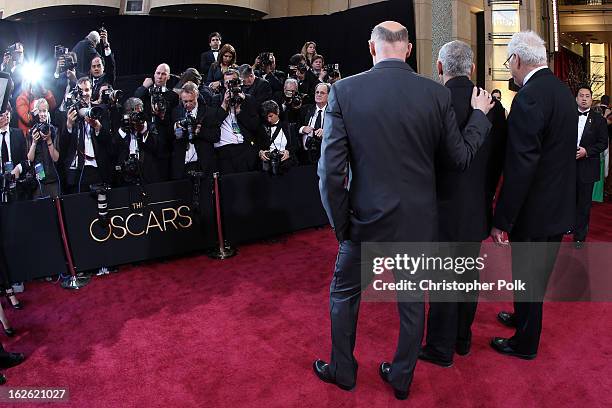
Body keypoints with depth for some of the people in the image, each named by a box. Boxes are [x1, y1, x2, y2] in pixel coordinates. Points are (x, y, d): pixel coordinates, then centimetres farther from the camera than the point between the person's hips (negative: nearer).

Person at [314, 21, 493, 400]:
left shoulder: (344, 90, -12)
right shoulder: (437, 93, -8)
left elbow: (331, 170, -15)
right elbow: (461, 157, 1)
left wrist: (340, 223, -2)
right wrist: (480, 114, 17)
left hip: (366, 218, -1)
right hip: (418, 219, 2)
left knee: (344, 293, 21)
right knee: (412, 298, 19)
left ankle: (343, 370, 38)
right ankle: (402, 378, 37)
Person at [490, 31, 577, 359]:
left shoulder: (529, 98, -22)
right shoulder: (563, 91, 7)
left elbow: (520, 168, -25)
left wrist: (502, 221, -19)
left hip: (536, 210, -9)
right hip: (560, 206, 9)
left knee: (528, 278, 8)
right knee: (536, 273, 24)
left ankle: (525, 343, 26)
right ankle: (523, 317, 45)